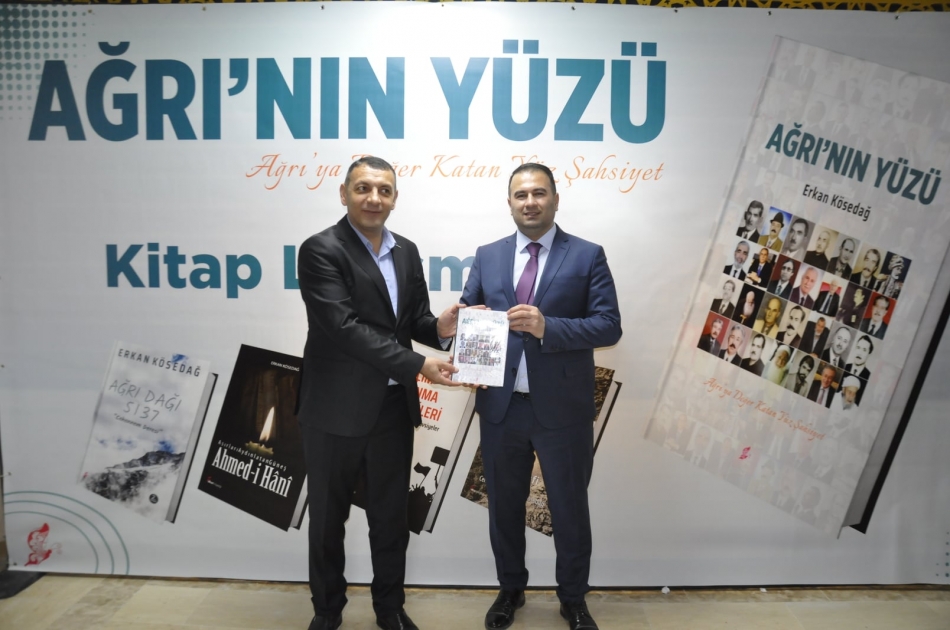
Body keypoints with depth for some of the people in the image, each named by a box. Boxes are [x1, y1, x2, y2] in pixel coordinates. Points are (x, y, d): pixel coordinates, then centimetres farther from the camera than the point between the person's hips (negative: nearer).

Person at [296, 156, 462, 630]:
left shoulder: (406, 251, 8)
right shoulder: (320, 250, -13)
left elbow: (413, 320, 11)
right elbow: (345, 327, -21)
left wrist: (439, 327, -13)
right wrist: (417, 365, -23)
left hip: (394, 407, 5)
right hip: (336, 409, -5)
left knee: (391, 515, 17)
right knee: (328, 516, 14)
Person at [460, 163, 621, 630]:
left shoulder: (588, 256, -3)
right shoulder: (487, 256, 8)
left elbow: (609, 325, -10)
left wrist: (548, 327, -24)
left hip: (563, 409, -3)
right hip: (501, 405, 3)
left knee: (569, 508, 12)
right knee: (504, 506, 17)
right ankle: (510, 589, 40)